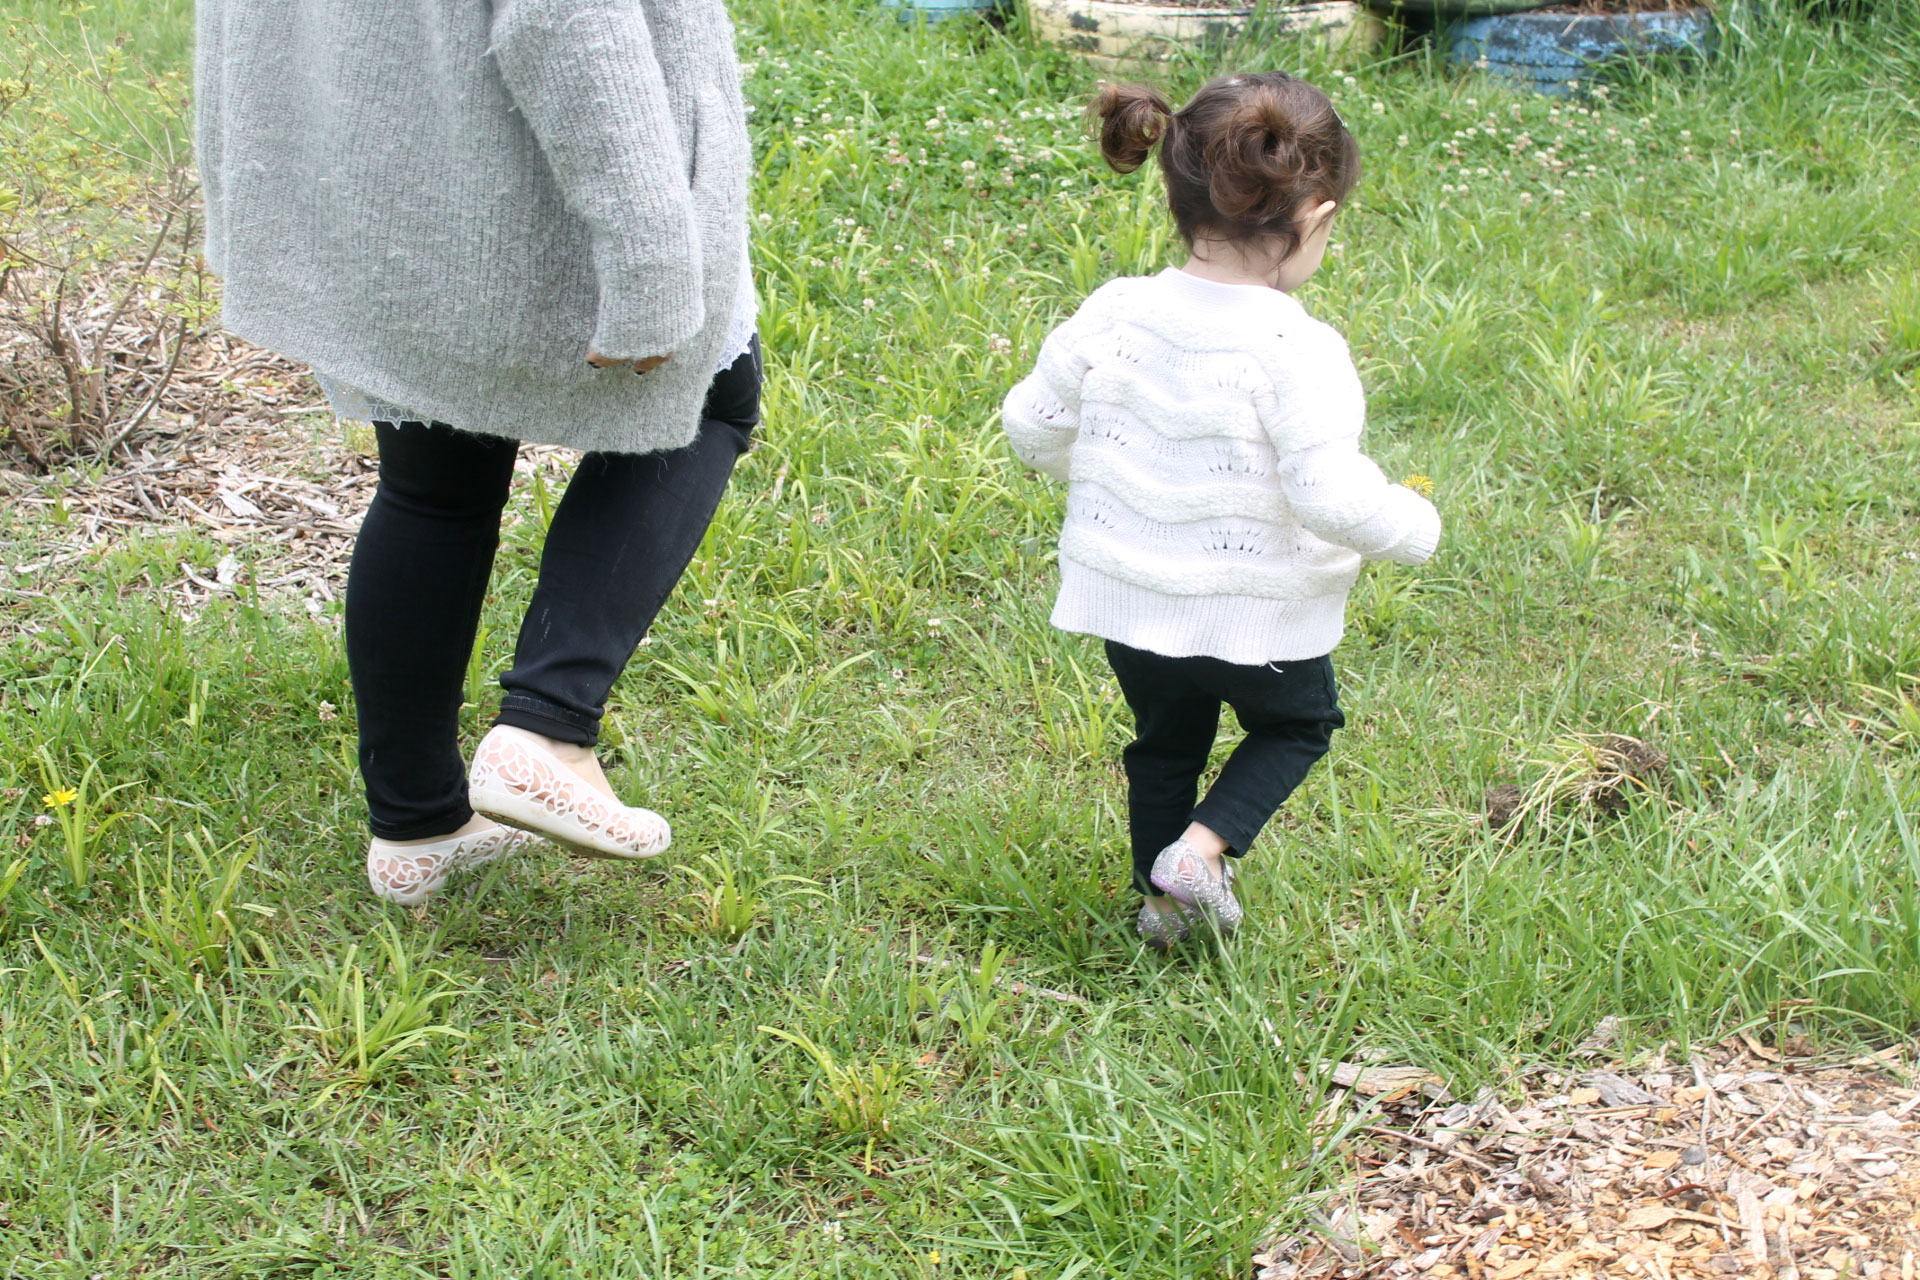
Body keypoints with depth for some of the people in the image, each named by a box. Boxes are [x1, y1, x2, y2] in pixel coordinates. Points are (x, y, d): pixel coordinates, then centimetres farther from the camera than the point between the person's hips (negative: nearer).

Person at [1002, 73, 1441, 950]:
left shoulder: (1114, 313, -9)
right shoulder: (1298, 351, -25)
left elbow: (1033, 424, 1)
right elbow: (1333, 496, -28)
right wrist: (1415, 526, -8)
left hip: (1128, 592, 4)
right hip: (1257, 611, -4)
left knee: (1164, 743, 28)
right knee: (1298, 725, 25)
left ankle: (1160, 900, 37)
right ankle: (1200, 849, 7)